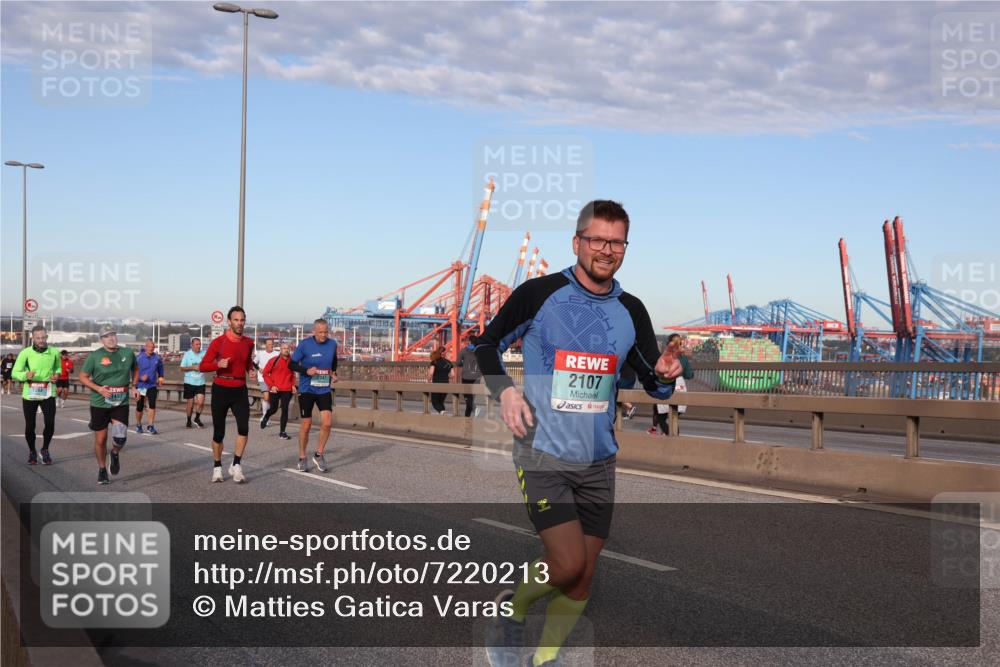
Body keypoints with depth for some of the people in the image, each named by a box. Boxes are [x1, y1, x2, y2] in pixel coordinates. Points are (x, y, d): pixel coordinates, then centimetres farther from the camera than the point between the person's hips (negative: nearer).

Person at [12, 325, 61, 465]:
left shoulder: (54, 352, 0)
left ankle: (45, 450, 16)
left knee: (50, 424, -11)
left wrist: (57, 374, -4)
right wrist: (25, 375, -28)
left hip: (48, 393, 1)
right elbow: (14, 373, -8)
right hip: (29, 394, -1)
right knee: (30, 426, 6)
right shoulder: (25, 353, -8)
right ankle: (32, 452, 31)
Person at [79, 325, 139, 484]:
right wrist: (99, 389, -16)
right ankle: (102, 470, 29)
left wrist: (134, 386, 8)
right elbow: (83, 377, -2)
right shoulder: (94, 356, -6)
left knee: (120, 437, -15)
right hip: (99, 403, -1)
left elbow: (135, 369, 22)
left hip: (121, 404, 1)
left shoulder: (128, 353, 3)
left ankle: (115, 453, 21)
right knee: (101, 439, 7)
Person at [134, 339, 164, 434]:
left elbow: (160, 368, 19)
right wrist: (141, 378, -21)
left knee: (152, 405, -14)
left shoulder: (157, 358, -1)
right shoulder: (139, 358, -9)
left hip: (152, 385, 1)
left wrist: (160, 377, 10)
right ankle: (138, 425, 28)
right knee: (139, 407, 7)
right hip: (140, 385, -1)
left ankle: (150, 425, -6)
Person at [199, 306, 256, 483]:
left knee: (244, 427, -16)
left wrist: (252, 371, 3)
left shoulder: (249, 343, 5)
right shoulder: (218, 342, -7)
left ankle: (236, 465, -3)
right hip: (221, 390, -2)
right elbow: (202, 366, -5)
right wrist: (218, 364, -22)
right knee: (219, 432, 6)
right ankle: (217, 467, 22)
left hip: (240, 390, 2)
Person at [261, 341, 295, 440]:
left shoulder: (291, 362, 5)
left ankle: (282, 432, 5)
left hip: (287, 390, 2)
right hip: (275, 389, -2)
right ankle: (265, 418, 40)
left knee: (285, 410, -2)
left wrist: (293, 385, 5)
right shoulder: (274, 360, -5)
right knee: (273, 409, 4)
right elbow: (265, 373, 0)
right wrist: (271, 385, -8)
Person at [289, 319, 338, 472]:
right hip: (306, 389, -3)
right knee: (306, 424, 3)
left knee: (327, 422, -9)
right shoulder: (305, 344, -11)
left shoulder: (332, 344, 0)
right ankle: (302, 458, 20)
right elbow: (292, 364, -6)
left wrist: (334, 373, 2)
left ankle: (319, 455, 11)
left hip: (324, 389, 3)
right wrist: (306, 371, -21)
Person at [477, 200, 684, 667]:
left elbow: (652, 384, 11)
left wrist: (665, 376, -12)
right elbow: (487, 344, 4)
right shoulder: (538, 294, -7)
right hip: (543, 453, -4)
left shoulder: (632, 311, 5)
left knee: (582, 580, 7)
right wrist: (504, 389, -13)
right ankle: (512, 608, 16)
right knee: (568, 564, -15)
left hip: (598, 461, 5)